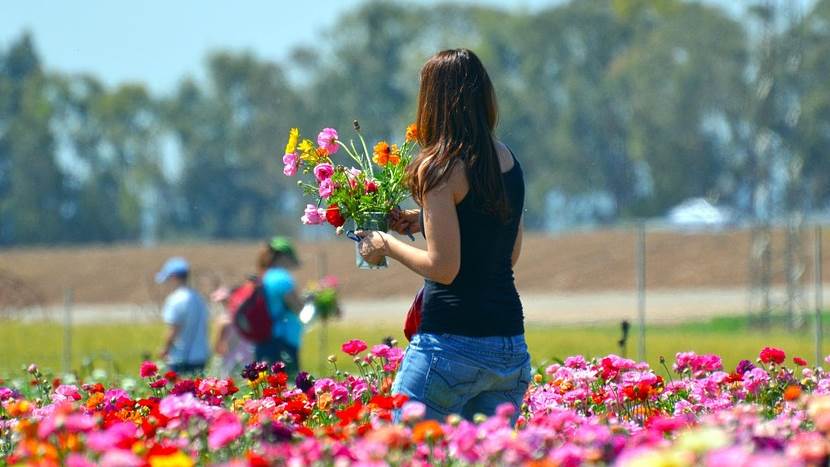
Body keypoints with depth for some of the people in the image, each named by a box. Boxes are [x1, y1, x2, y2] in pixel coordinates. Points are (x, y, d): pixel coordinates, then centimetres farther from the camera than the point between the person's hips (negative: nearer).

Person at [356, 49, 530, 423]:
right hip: (510, 345, 7)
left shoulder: (438, 168, -10)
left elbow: (443, 268, -14)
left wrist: (387, 245, 3)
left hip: (452, 340, -7)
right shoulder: (508, 162, 11)